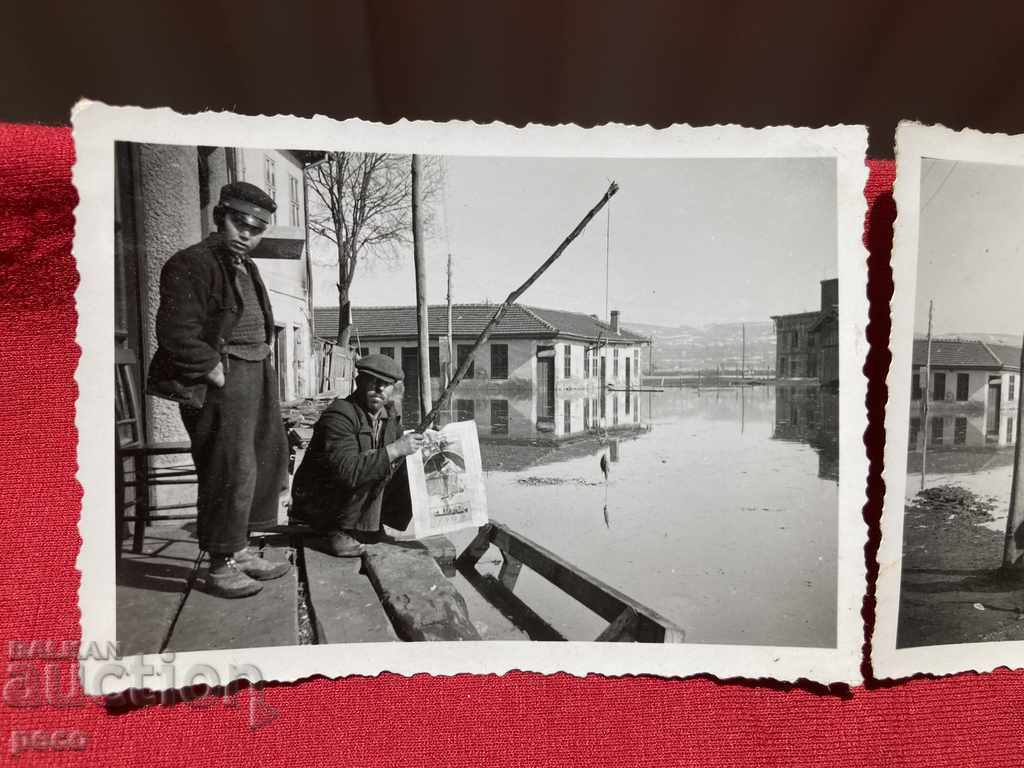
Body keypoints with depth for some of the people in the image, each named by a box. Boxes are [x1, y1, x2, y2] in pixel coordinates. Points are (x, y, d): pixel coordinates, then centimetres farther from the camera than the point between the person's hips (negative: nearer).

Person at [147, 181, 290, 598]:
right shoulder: (192, 264, -11)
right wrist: (217, 372, -18)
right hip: (220, 381, -9)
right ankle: (221, 565, 10)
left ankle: (240, 551, 28)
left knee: (263, 464, 14)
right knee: (230, 470, -6)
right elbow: (175, 333, -19)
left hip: (255, 376, 10)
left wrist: (262, 368, 13)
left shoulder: (246, 267, 18)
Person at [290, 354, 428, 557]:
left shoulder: (391, 415, 2)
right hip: (316, 500, -8)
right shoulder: (339, 415, -22)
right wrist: (394, 450, -36)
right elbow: (347, 472, -35)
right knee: (373, 469, -27)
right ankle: (337, 530, -13)